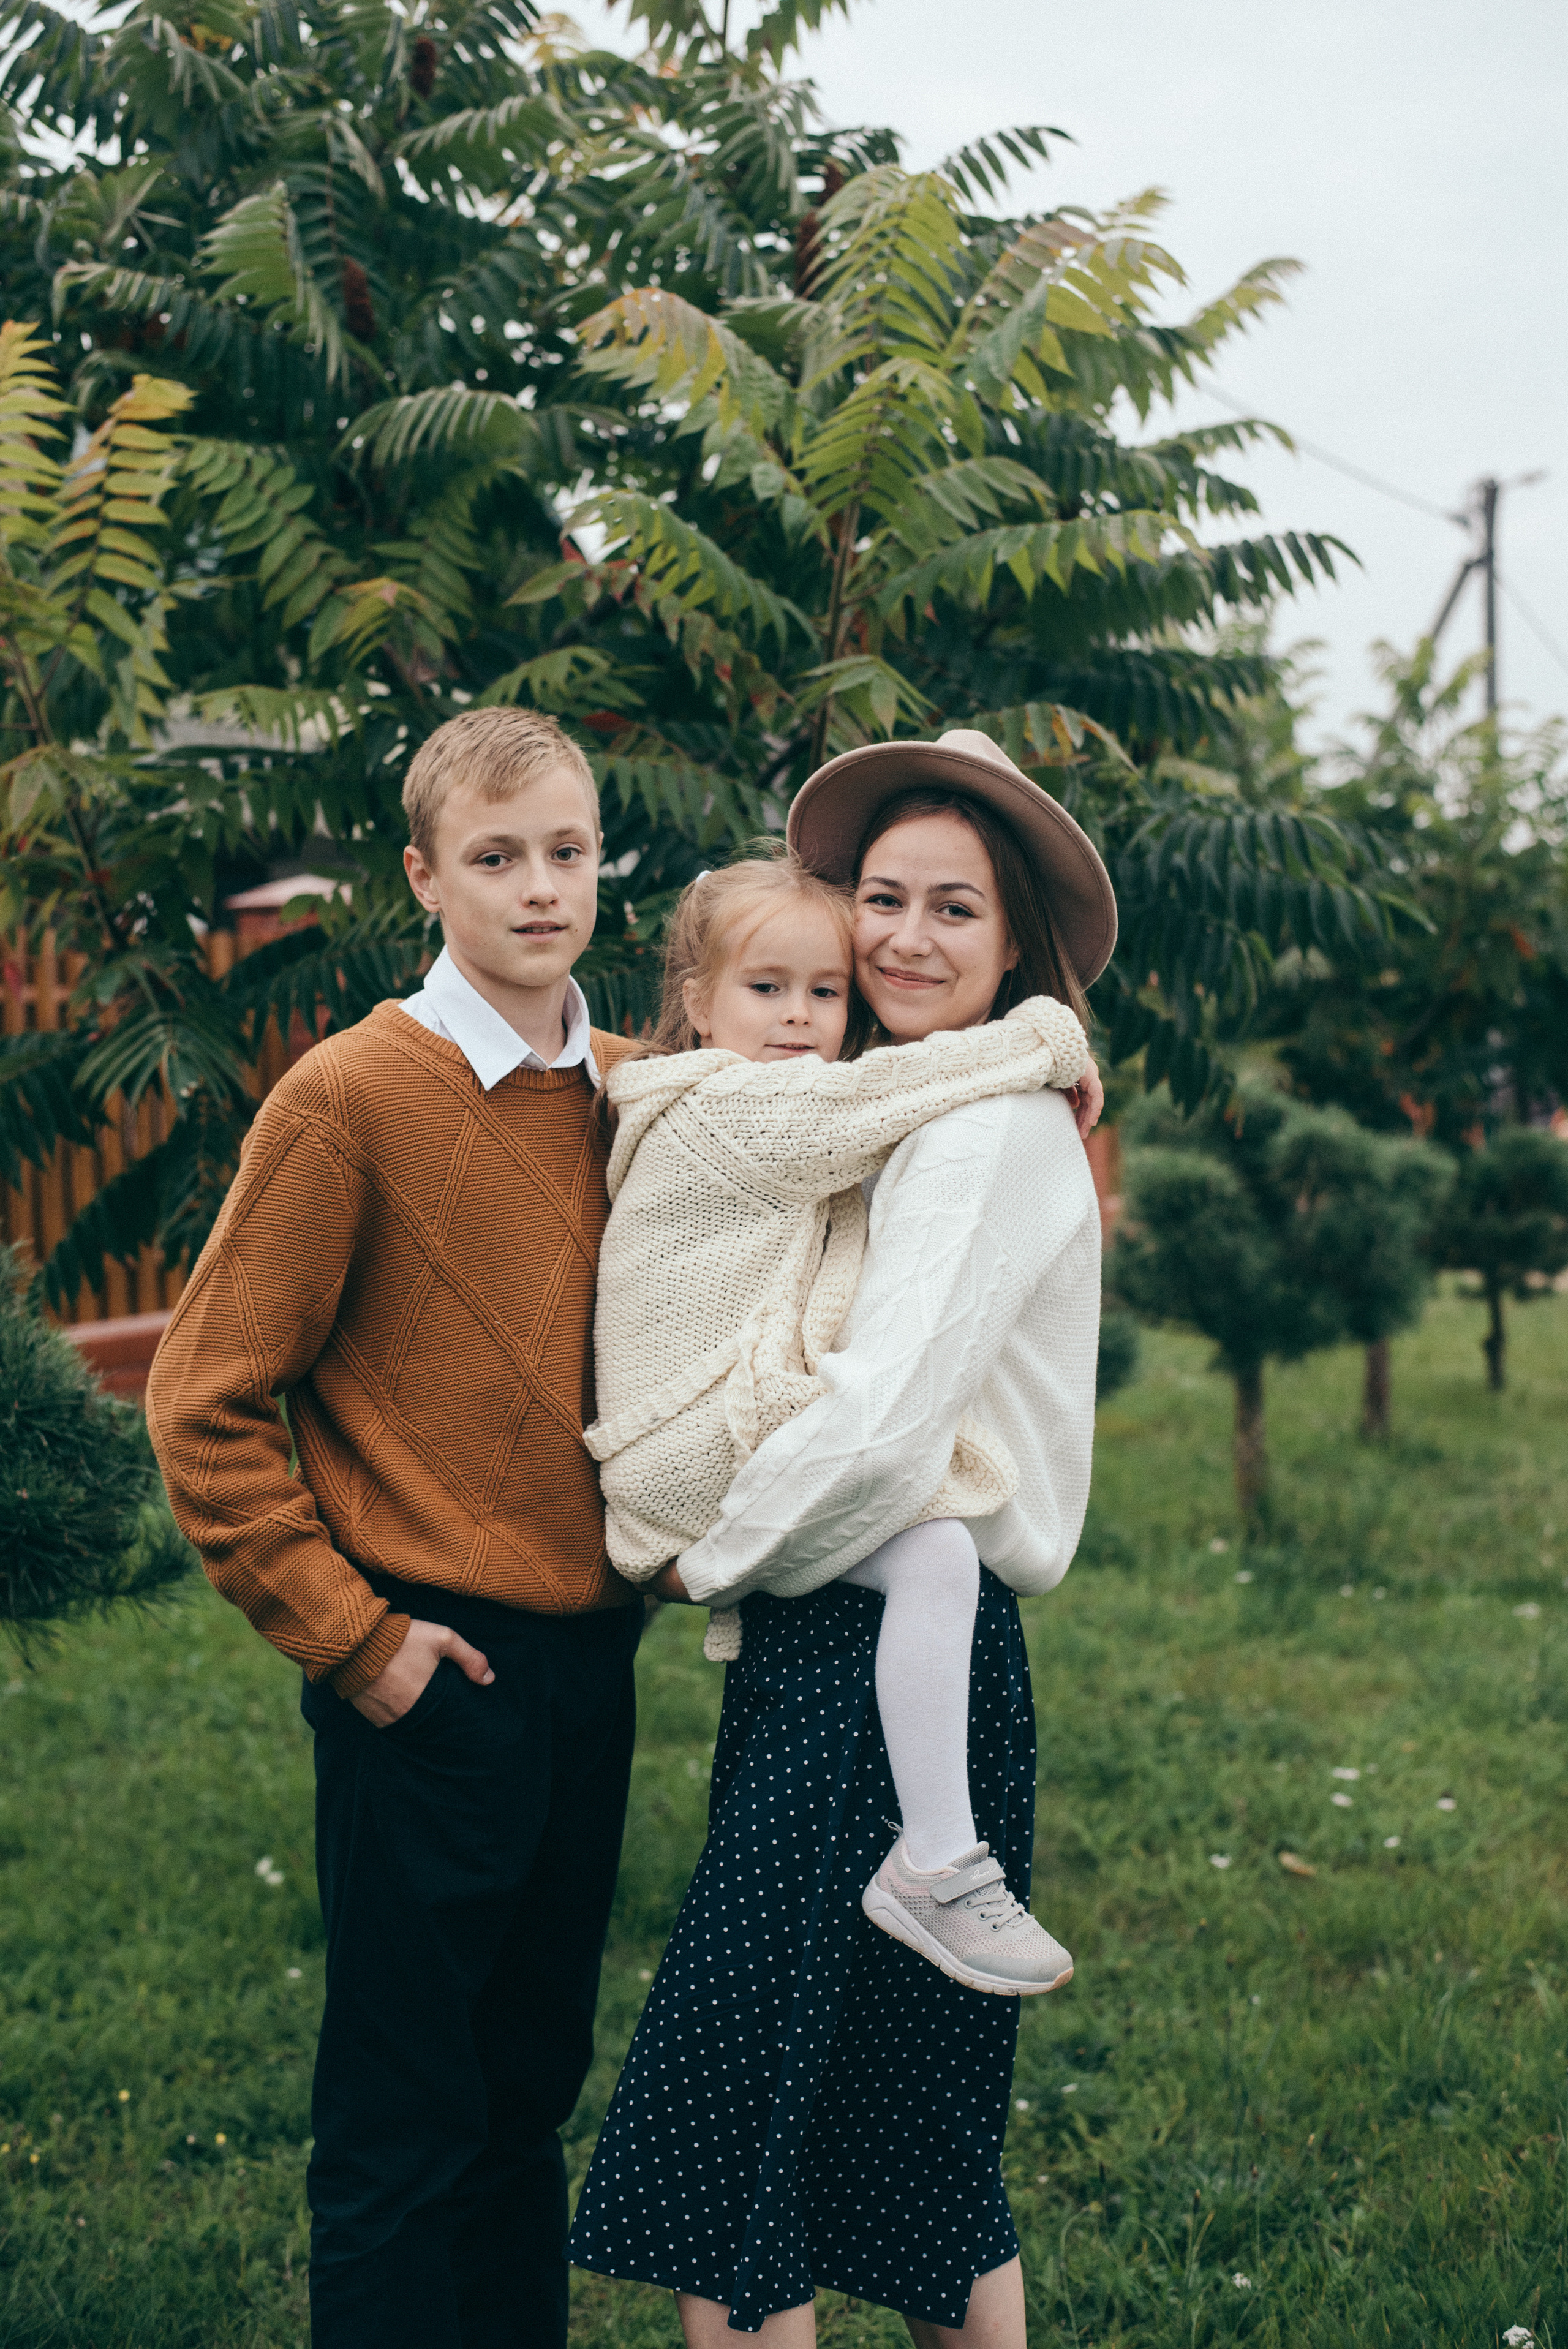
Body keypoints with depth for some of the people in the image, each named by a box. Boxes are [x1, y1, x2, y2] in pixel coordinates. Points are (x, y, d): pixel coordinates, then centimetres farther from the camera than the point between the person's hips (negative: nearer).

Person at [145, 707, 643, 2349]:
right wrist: (344, 1634, -12)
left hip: (590, 1659, 6)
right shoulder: (349, 1098, -11)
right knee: (405, 2128, 4)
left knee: (530, 2093, 18)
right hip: (434, 1677, -5)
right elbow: (204, 1404, -10)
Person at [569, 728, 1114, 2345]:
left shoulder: (992, 1126, -13)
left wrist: (706, 1556, -8)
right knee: (908, 2118, 17)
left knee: (730, 2093, -4)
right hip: (831, 1645, 9)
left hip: (886, 1656, -9)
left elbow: (878, 1433, -22)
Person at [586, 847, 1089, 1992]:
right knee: (934, 1550, -25)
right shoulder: (715, 1115, -9)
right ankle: (935, 1866, -22)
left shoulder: (793, 1127, 22)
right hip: (711, 1479, -11)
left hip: (753, 1464, 11)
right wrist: (1048, 1039, -7)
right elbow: (876, 1094, -15)